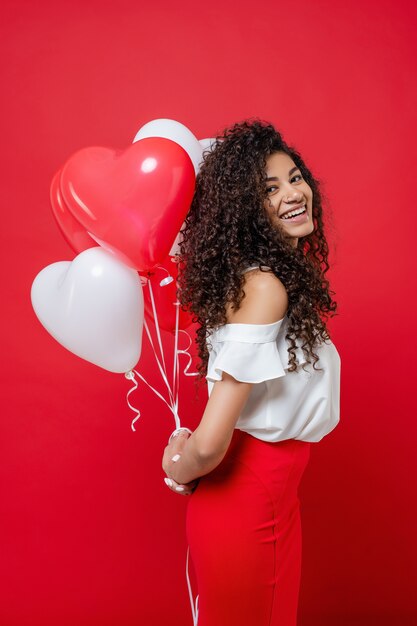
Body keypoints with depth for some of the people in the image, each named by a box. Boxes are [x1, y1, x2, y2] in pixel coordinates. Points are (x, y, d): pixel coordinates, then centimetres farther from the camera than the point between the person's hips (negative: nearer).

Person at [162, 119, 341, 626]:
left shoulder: (282, 272, 1)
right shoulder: (267, 288, -26)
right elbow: (209, 444, -30)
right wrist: (180, 475, -12)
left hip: (271, 492, 8)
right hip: (252, 500, -8)